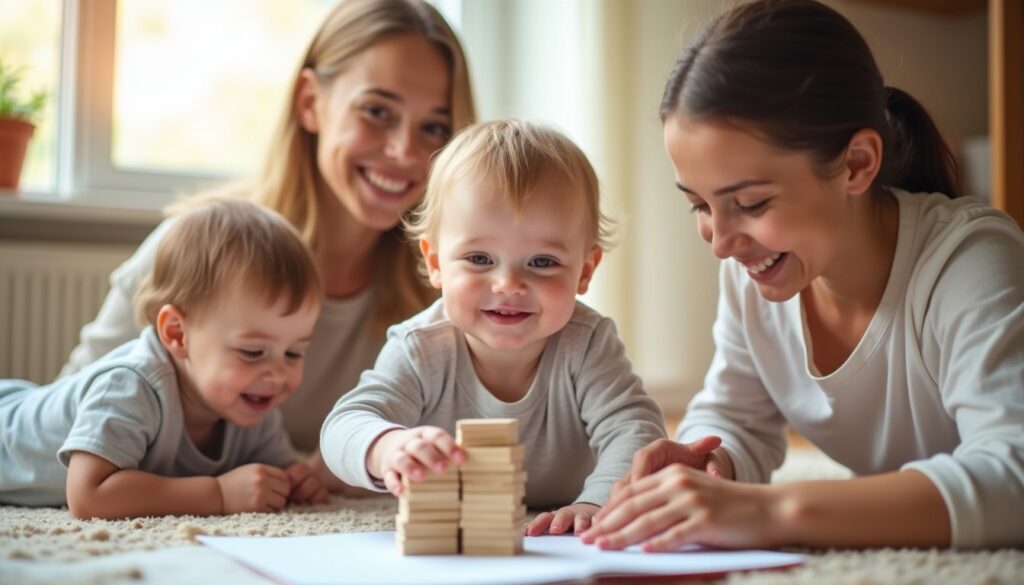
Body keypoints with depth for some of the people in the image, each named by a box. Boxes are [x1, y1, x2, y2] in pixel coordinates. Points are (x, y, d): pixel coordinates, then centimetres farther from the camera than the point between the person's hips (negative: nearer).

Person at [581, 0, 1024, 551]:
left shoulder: (970, 262, -24)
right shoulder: (749, 270, -8)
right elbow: (736, 425, 2)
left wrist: (776, 509, -44)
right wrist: (703, 471, -20)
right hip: (885, 566, 4)